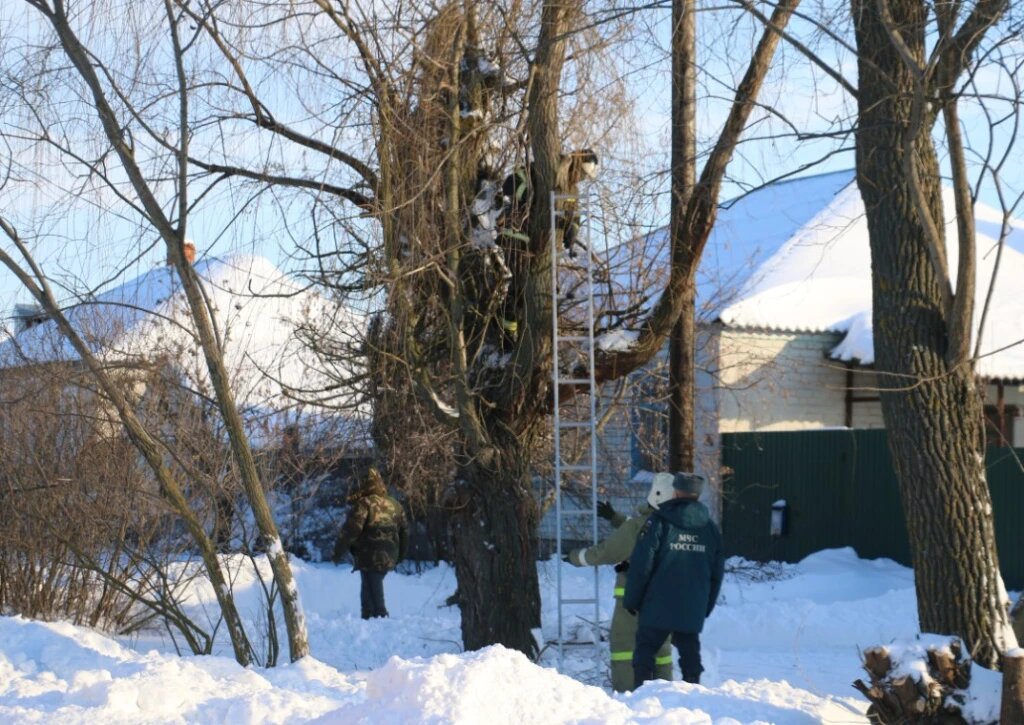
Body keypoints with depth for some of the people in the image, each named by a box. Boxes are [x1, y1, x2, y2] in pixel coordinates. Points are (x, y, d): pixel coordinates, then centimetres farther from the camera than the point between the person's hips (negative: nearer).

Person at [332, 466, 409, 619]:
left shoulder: (364, 504, -12)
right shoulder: (395, 505, 11)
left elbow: (350, 530, -16)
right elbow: (404, 532, 17)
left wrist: (338, 553, -6)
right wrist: (399, 556, 28)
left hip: (369, 557, -7)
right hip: (389, 559, 7)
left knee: (373, 591, -2)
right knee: (372, 588, 21)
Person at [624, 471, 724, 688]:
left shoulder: (659, 521, -8)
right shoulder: (710, 526, 8)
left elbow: (641, 564, -11)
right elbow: (717, 572, 13)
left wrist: (631, 599, -1)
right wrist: (707, 606, 22)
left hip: (658, 606, -4)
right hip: (693, 610, 4)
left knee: (646, 648, 2)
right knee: (689, 651, 11)